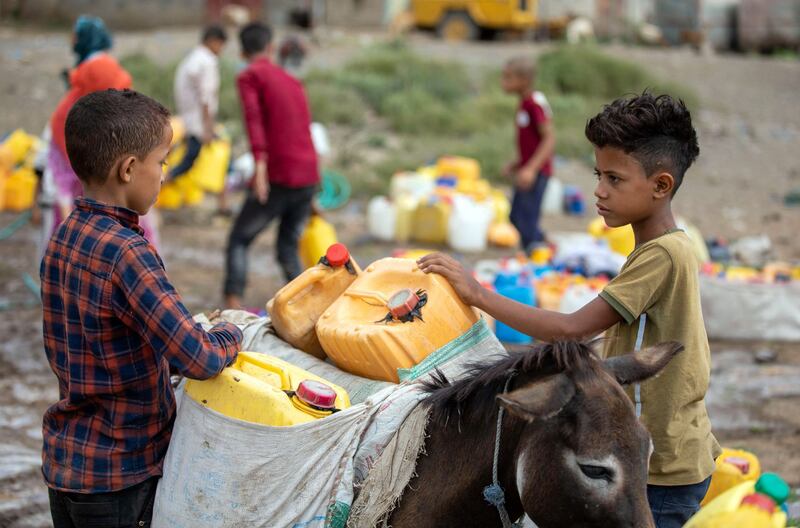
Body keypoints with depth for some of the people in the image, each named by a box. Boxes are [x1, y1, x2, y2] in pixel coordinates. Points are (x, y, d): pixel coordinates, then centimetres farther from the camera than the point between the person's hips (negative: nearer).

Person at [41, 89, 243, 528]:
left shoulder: (64, 236, 1)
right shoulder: (126, 252, -24)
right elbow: (197, 359, -28)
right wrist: (230, 336, -6)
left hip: (62, 458, 8)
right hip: (116, 472, -8)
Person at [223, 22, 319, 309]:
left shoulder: (250, 76, 1)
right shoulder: (292, 81, 22)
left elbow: (253, 116, -17)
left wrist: (260, 163, -30)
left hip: (280, 177, -6)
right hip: (310, 177, 6)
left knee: (239, 240, 7)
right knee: (288, 247, 17)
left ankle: (233, 304, -9)